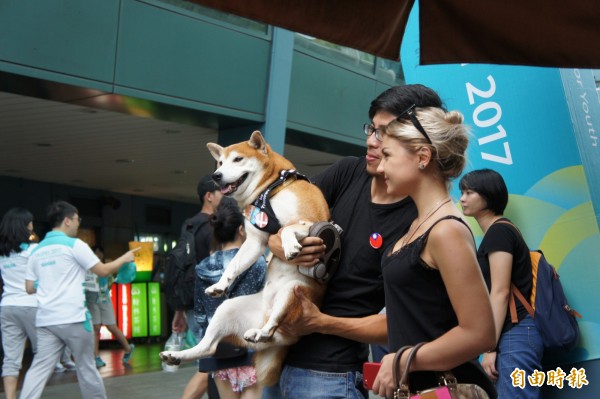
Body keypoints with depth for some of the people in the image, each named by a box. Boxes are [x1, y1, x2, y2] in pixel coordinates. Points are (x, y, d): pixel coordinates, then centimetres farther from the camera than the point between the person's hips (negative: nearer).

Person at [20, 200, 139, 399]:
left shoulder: (37, 250, 12)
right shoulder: (74, 245, -6)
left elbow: (29, 287, 12)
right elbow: (103, 270, -3)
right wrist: (124, 258, 13)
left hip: (45, 320, 5)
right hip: (73, 318, -5)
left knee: (39, 368, 3)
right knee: (86, 366, 9)